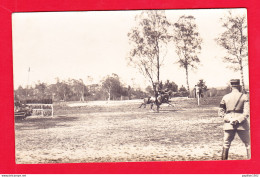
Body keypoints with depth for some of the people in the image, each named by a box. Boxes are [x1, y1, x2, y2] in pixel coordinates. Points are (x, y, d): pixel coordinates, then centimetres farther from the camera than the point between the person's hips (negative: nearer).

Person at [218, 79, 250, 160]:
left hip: (228, 124, 2)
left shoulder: (225, 97, 5)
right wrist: (238, 120, -15)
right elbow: (246, 113, -11)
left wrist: (229, 119, -6)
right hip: (241, 124, -2)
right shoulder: (244, 96, -2)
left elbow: (221, 112, 3)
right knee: (248, 144, 7)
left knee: (226, 144, 11)